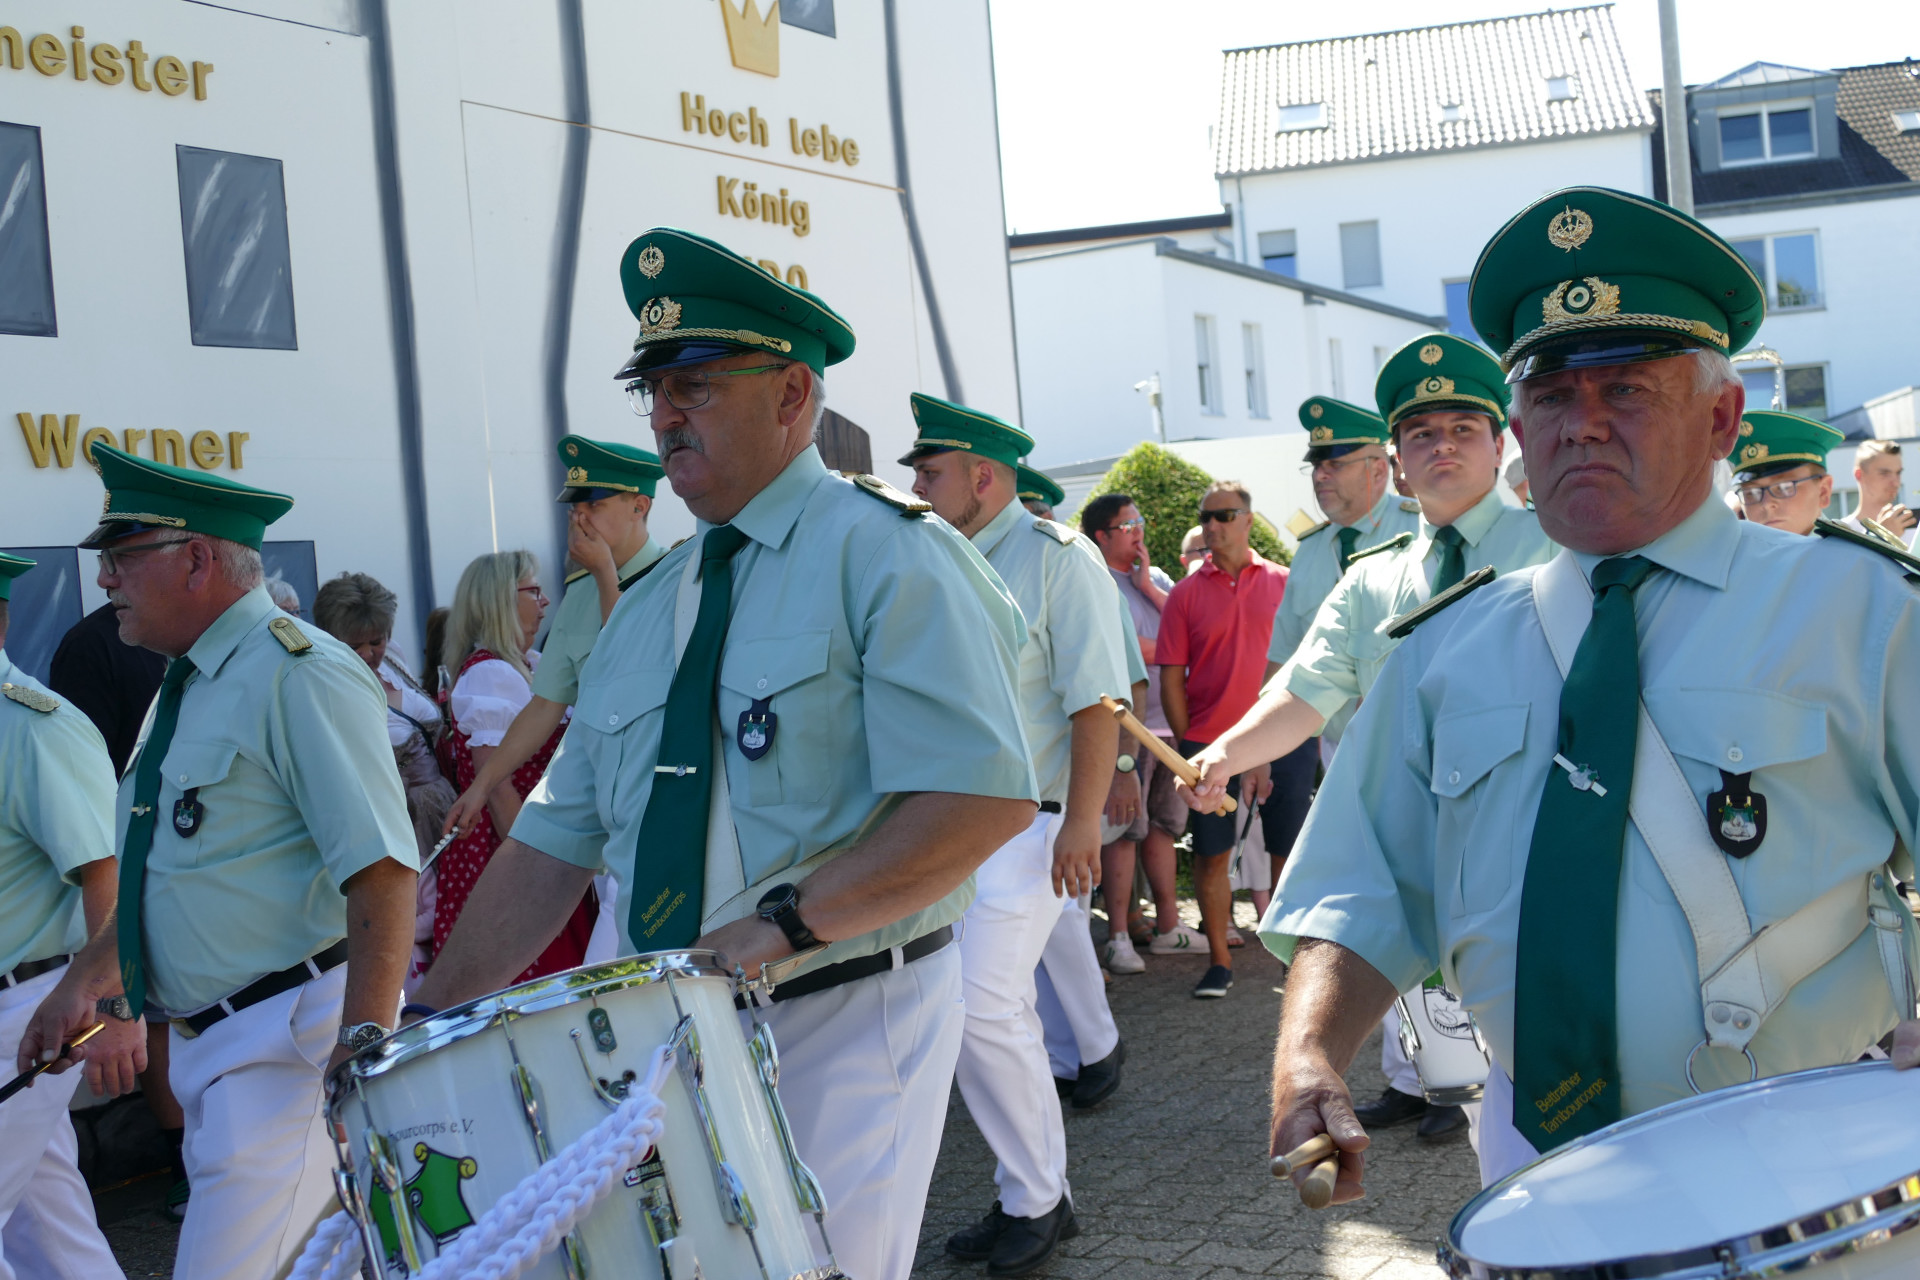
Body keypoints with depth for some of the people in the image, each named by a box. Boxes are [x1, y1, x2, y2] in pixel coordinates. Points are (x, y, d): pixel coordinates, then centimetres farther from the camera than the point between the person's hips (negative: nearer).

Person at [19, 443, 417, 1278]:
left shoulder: (297, 674, -15)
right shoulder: (188, 687, 15)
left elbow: (381, 868, -24)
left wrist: (364, 1043, -30)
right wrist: (84, 980, 22)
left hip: (295, 1042, -9)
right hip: (209, 1046, 9)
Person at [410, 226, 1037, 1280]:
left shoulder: (881, 557, -10)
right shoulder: (645, 611, 11)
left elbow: (986, 797, -20)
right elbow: (557, 841, 11)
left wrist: (781, 925, -25)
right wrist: (431, 1017, 2)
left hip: (846, 1030, -6)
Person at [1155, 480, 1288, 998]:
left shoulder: (1281, 582, 3)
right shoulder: (1186, 592, 3)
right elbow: (1171, 679, 3)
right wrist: (1188, 747, -2)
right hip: (1207, 744, 0)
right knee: (1211, 854, 3)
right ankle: (1219, 961, 12)